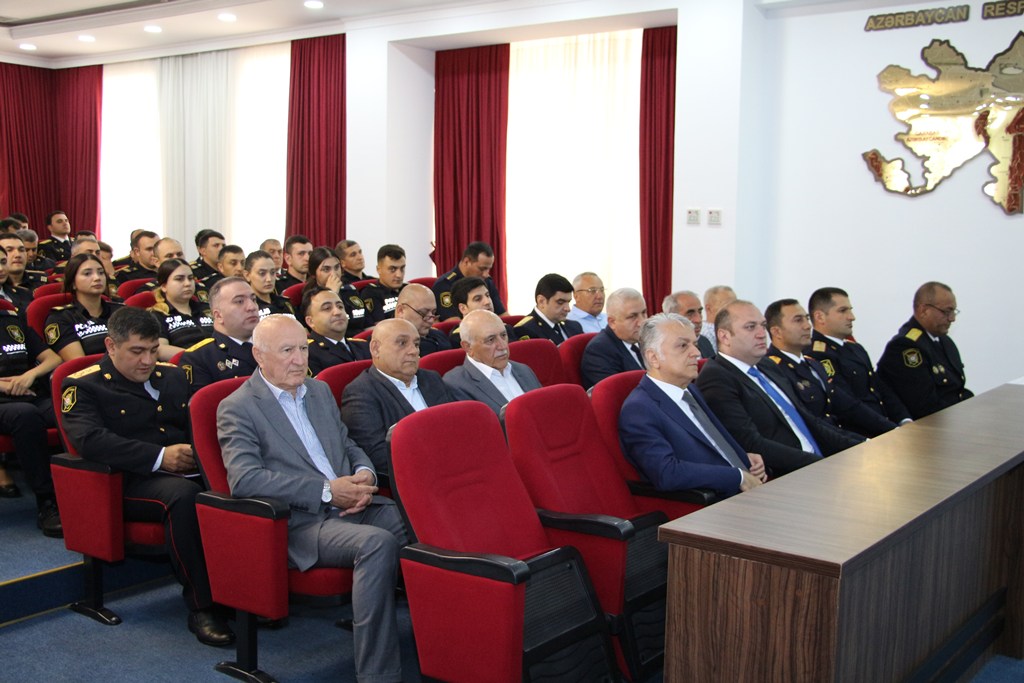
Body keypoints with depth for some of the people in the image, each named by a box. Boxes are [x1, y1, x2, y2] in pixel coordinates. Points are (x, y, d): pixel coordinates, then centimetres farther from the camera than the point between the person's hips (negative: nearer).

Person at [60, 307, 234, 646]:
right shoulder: (83, 386, 4)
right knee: (184, 495, -38)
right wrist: (159, 458, -19)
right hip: (132, 483, -5)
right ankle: (201, 607, -28)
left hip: (188, 471, 5)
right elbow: (90, 439, -13)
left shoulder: (173, 376, 23)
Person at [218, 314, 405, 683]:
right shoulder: (237, 408, -1)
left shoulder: (320, 391, 21)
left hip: (352, 507, 6)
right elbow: (243, 479, -15)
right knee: (377, 542, -33)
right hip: (301, 523, -6)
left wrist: (364, 474, -1)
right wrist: (326, 491, -17)